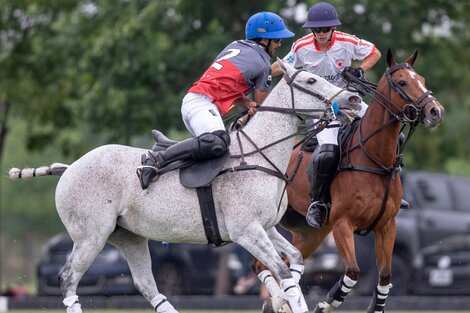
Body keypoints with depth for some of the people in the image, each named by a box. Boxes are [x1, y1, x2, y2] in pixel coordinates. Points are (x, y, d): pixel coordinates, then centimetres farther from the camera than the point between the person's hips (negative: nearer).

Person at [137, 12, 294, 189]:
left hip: (192, 98, 10)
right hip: (202, 103, -10)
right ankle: (156, 160, -37)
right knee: (218, 143, -34)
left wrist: (249, 105, 10)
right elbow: (262, 104, 10)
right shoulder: (262, 63, 3)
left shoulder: (235, 46, 26)